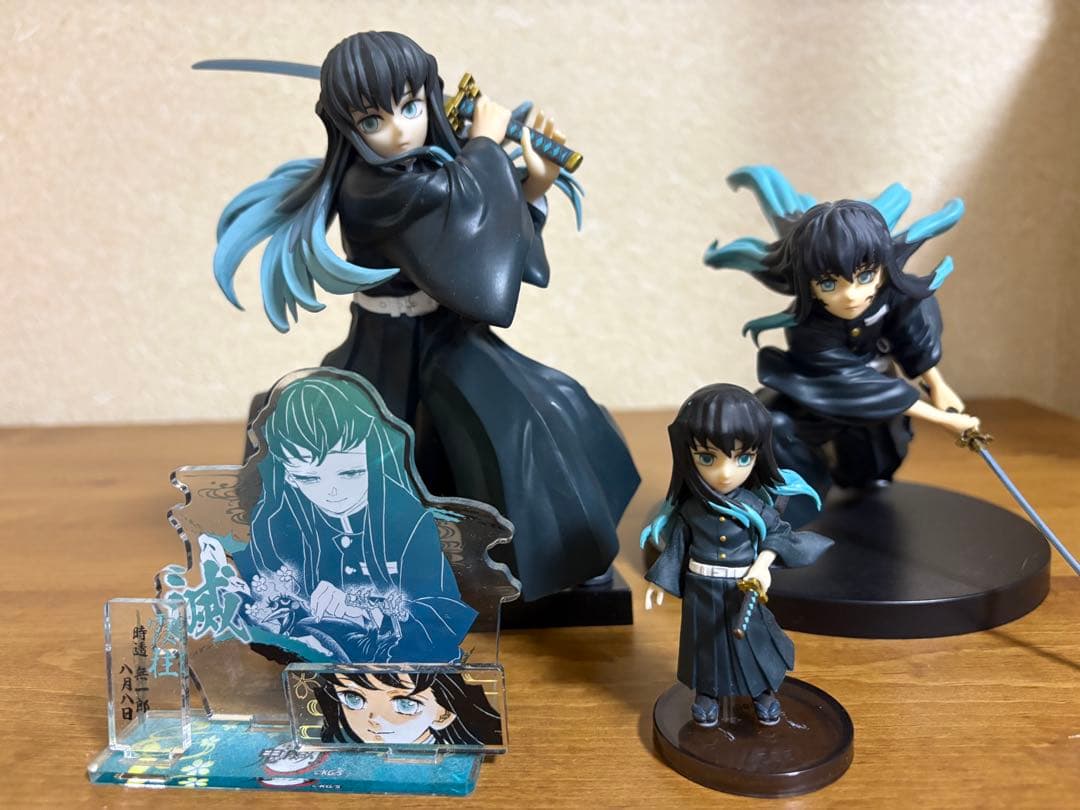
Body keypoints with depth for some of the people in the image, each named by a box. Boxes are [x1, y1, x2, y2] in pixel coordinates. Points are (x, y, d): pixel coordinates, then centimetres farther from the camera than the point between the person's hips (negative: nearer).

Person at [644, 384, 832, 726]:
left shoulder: (757, 505, -16)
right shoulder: (689, 508, -14)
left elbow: (778, 534, -3)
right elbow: (677, 546, -3)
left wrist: (763, 564, -18)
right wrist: (659, 582, 1)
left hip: (743, 590, 0)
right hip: (702, 593, 0)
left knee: (752, 640, 17)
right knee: (707, 642, 16)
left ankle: (764, 693, 42)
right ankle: (707, 694, 39)